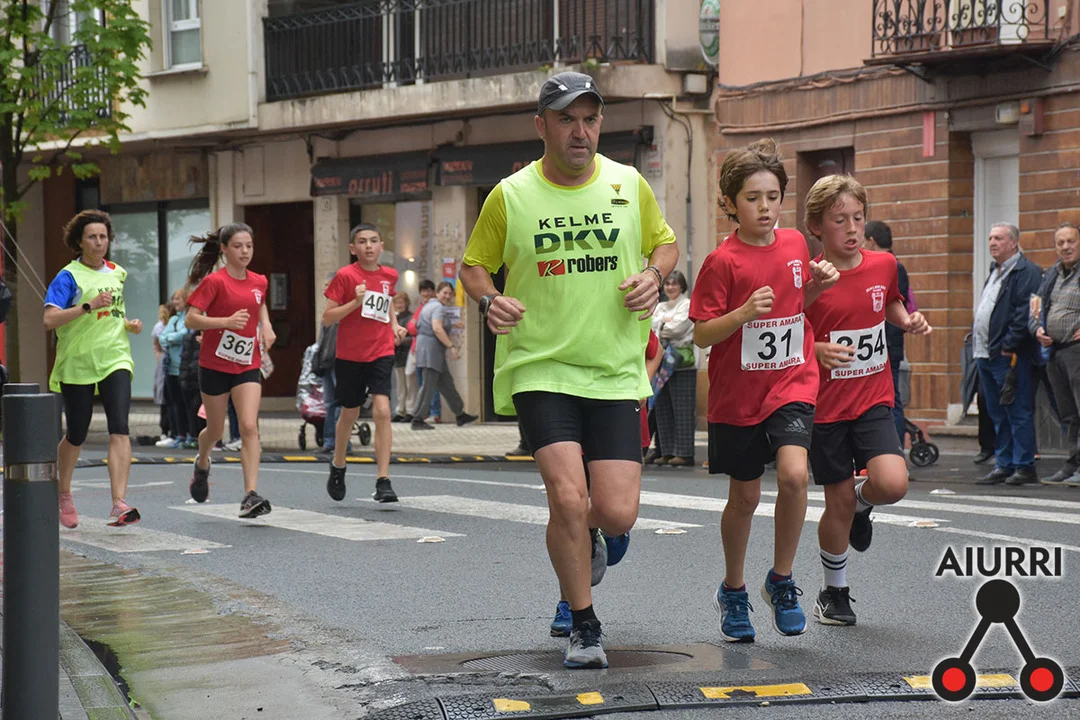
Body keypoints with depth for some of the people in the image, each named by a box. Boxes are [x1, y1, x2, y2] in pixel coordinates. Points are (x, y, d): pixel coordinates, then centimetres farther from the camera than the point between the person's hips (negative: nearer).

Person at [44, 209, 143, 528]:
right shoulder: (68, 276, -7)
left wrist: (129, 323, 9)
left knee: (119, 429, -16)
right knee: (76, 436, 9)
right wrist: (89, 306, -27)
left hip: (115, 359, 3)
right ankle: (64, 495, 35)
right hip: (77, 364, -3)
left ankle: (119, 504, -23)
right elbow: (49, 320, -19)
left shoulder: (117, 273, 11)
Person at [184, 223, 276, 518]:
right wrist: (226, 321, -30)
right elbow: (191, 319, -17)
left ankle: (251, 496, -19)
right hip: (215, 364, -3)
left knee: (249, 427, -14)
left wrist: (266, 325, 9)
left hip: (247, 364, 3)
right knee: (216, 430, 12)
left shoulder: (258, 281, 4)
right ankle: (202, 464, 47)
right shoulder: (214, 281, -12)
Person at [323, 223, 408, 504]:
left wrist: (395, 325, 7)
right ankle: (337, 466, 40)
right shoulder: (345, 276, -9)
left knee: (382, 410, -15)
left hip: (381, 353, 2)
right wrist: (356, 302, -22)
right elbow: (327, 318, -10)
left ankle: (383, 481, -15)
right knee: (349, 414, 13)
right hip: (349, 355, -1)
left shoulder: (390, 275, 4)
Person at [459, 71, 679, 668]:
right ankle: (583, 627, 5)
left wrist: (653, 274, -3)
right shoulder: (510, 196, -1)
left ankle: (591, 536, 35)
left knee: (616, 513, -6)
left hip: (614, 373, 2)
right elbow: (474, 265, 10)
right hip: (539, 369, -2)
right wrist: (489, 300, -11)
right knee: (567, 497, -16)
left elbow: (665, 243, 19)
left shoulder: (629, 186, 4)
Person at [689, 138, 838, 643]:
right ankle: (733, 592, 32)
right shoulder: (723, 261, -10)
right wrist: (744, 312, -27)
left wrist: (817, 287, 0)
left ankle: (781, 581, -1)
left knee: (794, 474, -21)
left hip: (791, 384, 2)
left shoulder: (795, 244, 4)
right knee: (744, 498, 9)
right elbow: (701, 335, -12)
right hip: (737, 394, -2)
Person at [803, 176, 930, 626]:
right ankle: (834, 592, 26)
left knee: (892, 484, -19)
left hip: (873, 399, 3)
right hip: (825, 406, -2)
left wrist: (907, 321, 3)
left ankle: (862, 502, 18)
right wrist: (817, 350, -22)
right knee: (838, 504, 4)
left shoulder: (884, 265, 1)